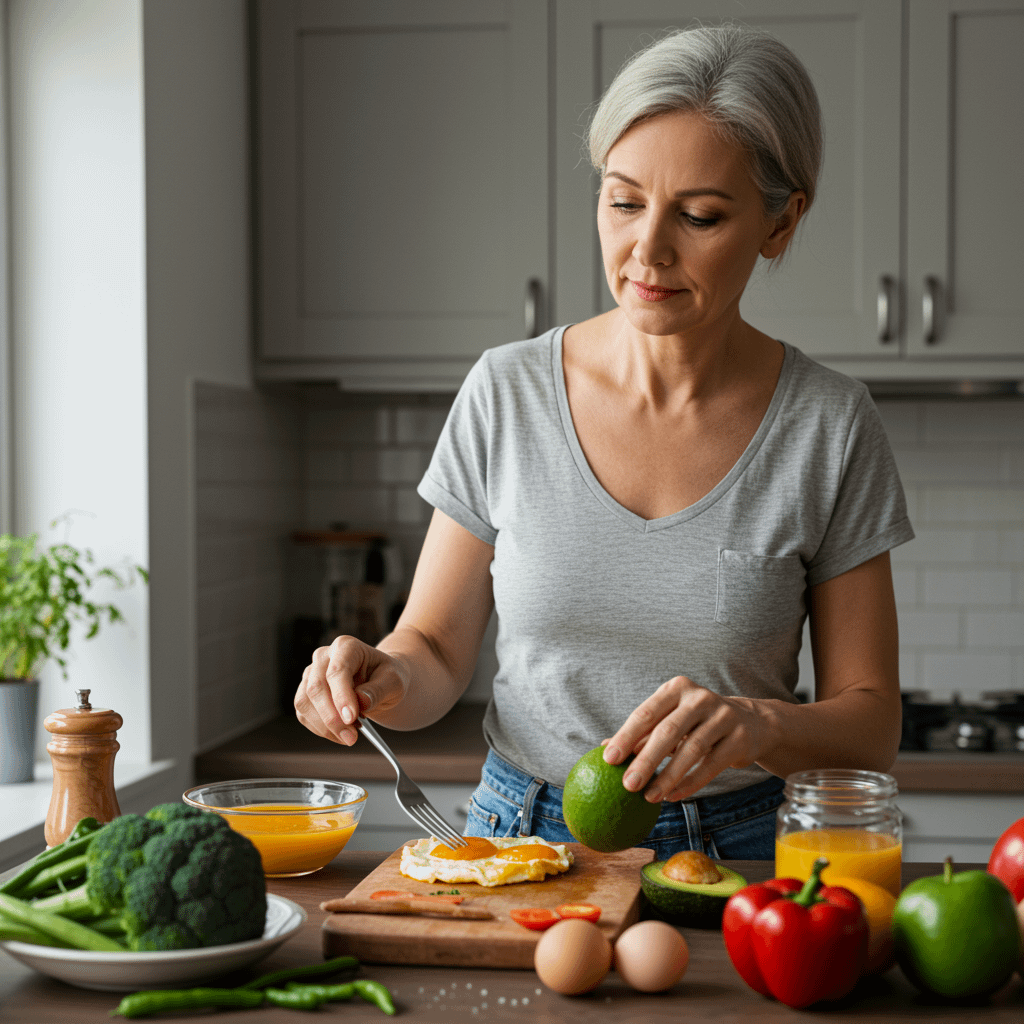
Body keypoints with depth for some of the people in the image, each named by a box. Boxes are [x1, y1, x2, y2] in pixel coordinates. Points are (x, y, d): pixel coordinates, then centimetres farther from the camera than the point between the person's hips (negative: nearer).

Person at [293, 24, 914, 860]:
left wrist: (756, 725, -21)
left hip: (732, 852, 0)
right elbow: (437, 649, 6)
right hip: (520, 839, 1)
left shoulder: (829, 426, -4)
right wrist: (380, 680, -17)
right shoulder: (506, 394, -2)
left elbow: (871, 725, 0)